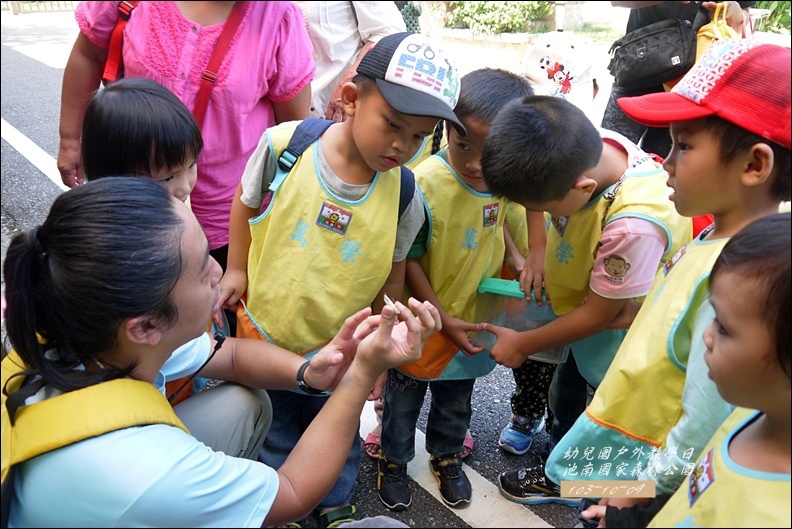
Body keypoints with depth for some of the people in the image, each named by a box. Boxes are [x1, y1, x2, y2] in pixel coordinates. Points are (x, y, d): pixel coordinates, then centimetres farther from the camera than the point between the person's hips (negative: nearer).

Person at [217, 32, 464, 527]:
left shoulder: (405, 197, -17)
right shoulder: (284, 144, -21)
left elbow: (392, 271, -2)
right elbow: (246, 202, -1)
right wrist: (237, 270, -1)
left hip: (338, 348, 0)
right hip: (264, 327, 0)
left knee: (338, 433, 23)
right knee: (276, 430, 23)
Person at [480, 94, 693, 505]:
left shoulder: (633, 226, -43)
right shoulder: (586, 147, -26)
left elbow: (597, 314, -26)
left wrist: (522, 344, -14)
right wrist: (541, 258, -10)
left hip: (611, 332, -6)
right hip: (572, 298, 7)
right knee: (564, 392, 28)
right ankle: (557, 451, 57)